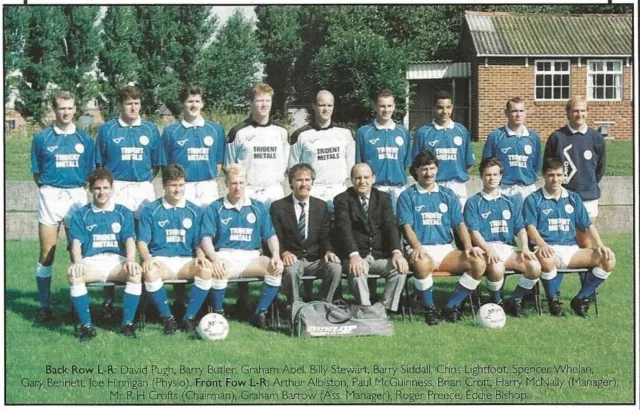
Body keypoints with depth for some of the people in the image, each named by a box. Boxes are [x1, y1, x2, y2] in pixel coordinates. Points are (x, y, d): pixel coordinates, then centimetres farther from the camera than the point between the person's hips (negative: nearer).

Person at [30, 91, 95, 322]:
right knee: (47, 253, -1)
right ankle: (45, 306, 6)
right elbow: (37, 174, 6)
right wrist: (48, 189, -2)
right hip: (50, 196, -1)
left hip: (78, 196, 1)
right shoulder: (42, 138, 3)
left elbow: (90, 174, 10)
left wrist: (80, 191, 1)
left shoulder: (84, 139, 6)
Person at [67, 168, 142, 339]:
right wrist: (77, 262, -21)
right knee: (74, 274, -33)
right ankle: (86, 325, -25)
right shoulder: (80, 215, 15)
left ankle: (127, 323, -21)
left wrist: (130, 260, -20)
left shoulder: (123, 213, 16)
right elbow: (76, 242, 1)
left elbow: (129, 239, 2)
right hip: (90, 262, 0)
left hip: (117, 261, 0)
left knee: (135, 272, -32)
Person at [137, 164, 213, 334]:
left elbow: (199, 242, 12)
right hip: (160, 260, -1)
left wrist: (200, 255, -12)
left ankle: (189, 318, -18)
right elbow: (142, 241, 1)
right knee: (149, 271, -37)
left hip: (186, 261, 2)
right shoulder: (150, 210, 7)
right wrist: (147, 258, -21)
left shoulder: (195, 211, 12)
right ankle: (168, 318, -20)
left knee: (207, 268, -31)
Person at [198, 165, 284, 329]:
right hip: (225, 256, -2)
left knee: (275, 268, -27)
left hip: (251, 257, 2)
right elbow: (206, 238, -2)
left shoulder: (259, 208, 14)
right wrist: (214, 258, -22)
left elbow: (271, 236, 11)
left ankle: (260, 313, -13)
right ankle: (218, 314, -14)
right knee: (218, 271, -37)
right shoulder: (215, 208, 8)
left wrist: (276, 255, -10)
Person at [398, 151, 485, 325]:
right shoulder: (407, 196, 8)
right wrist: (417, 247, -23)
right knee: (422, 263, -40)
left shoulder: (447, 194, 18)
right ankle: (429, 308, -15)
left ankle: (451, 307, -8)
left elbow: (460, 224, 10)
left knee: (479, 263, -22)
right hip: (422, 250, -4)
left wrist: (468, 246, -8)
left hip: (446, 249, 4)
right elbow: (407, 227, -3)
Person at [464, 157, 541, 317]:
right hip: (484, 248, -4)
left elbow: (520, 228, 12)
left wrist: (525, 248, -8)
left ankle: (515, 300, -1)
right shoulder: (473, 202, 8)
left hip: (508, 248, 4)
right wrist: (488, 250, -20)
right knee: (497, 268, -37)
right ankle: (496, 302, -7)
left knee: (534, 267, -24)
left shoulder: (511, 202, 21)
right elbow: (473, 231, -4)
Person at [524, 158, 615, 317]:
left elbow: (588, 225, 13)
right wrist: (541, 244, -28)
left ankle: (581, 299, -3)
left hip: (571, 249, 4)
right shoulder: (533, 199, 5)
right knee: (545, 258, -41)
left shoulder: (573, 198, 17)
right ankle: (553, 299, -13)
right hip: (548, 250, -4)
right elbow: (530, 227, -8)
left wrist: (600, 245, -4)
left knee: (609, 259, -17)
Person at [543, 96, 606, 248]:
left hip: (588, 198, 1)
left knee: (585, 243, 7)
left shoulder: (596, 138, 2)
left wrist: (590, 185, 13)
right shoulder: (557, 137, -3)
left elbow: (600, 168, 12)